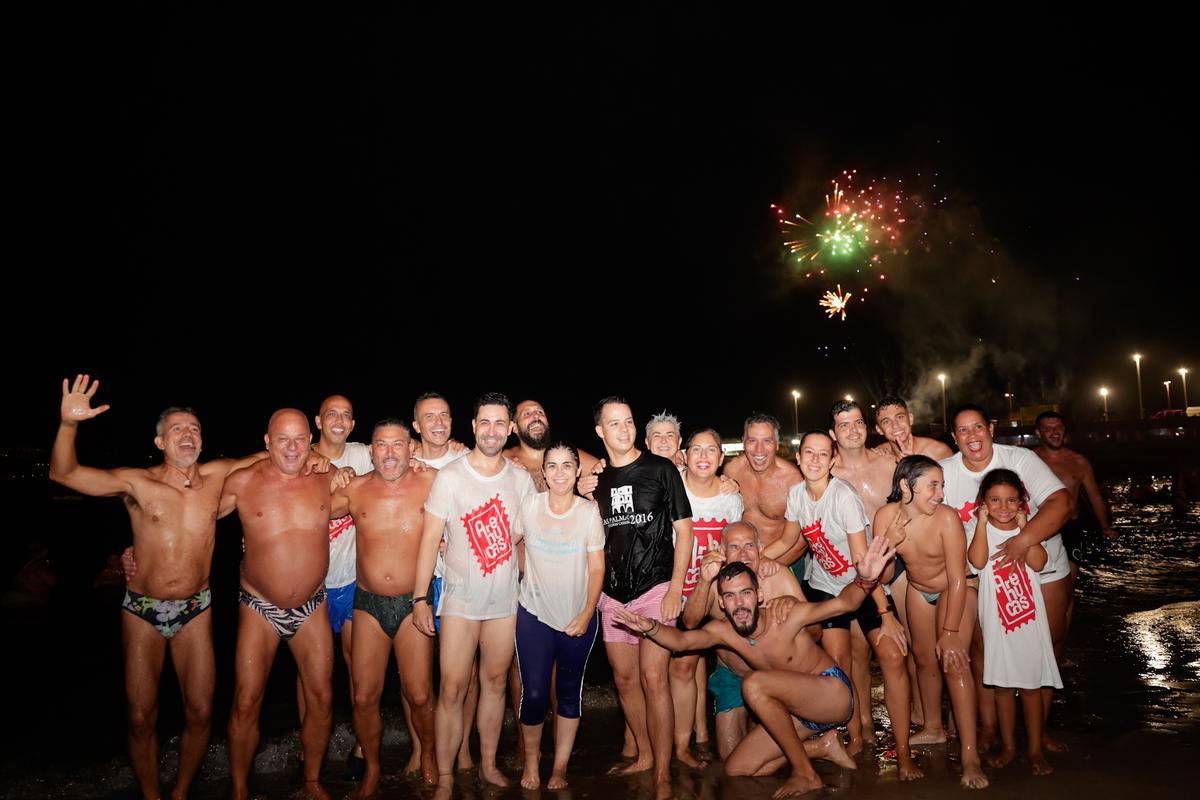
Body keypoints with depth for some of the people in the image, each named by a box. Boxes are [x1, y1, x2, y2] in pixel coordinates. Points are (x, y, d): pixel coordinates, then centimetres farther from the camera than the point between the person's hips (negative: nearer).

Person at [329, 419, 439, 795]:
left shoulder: (431, 482, -5)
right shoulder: (354, 489, 1)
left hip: (413, 603, -1)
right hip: (369, 604, 2)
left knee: (420, 696, 3)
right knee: (365, 696, 5)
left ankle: (427, 755, 32)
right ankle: (371, 767, 30)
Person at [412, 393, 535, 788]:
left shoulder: (521, 479, 3)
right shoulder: (449, 477, -7)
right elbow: (430, 538, -6)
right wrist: (420, 598, -9)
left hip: (506, 599, 3)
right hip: (461, 597, -3)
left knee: (495, 682, 13)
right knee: (452, 690, -2)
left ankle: (488, 765, 28)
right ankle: (444, 777, 13)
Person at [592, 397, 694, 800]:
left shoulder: (660, 469, -3)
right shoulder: (598, 479, 9)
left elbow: (683, 529, -5)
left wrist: (675, 589, -11)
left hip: (655, 587, -5)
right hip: (613, 592, 5)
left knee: (653, 678, -9)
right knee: (625, 679, 12)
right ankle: (644, 755, 30)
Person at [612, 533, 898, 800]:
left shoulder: (785, 616, -25)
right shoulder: (723, 631, -10)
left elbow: (842, 603, -35)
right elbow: (682, 640, -25)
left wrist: (865, 579, -56)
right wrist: (650, 627, -45)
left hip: (835, 692, -7)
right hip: (801, 711, 7)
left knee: (755, 684, -31)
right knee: (736, 770, 4)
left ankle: (806, 773, -14)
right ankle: (823, 746, 12)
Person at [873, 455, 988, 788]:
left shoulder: (946, 517, -30)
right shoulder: (886, 516, -20)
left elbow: (957, 580, -26)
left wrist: (951, 633, -25)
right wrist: (889, 541, -33)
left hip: (952, 591, -4)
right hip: (918, 591, 4)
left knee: (954, 664, -14)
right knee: (925, 658, 16)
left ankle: (970, 756, -7)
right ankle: (934, 728, 38)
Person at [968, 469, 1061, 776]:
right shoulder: (982, 529, -3)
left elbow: (1038, 562, -17)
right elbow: (977, 560, -23)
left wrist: (1023, 527, -17)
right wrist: (982, 521, -18)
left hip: (1030, 618, 0)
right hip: (997, 621, 0)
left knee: (1031, 685, 8)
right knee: (1003, 685, 11)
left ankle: (1035, 749, 23)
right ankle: (1008, 746, 26)